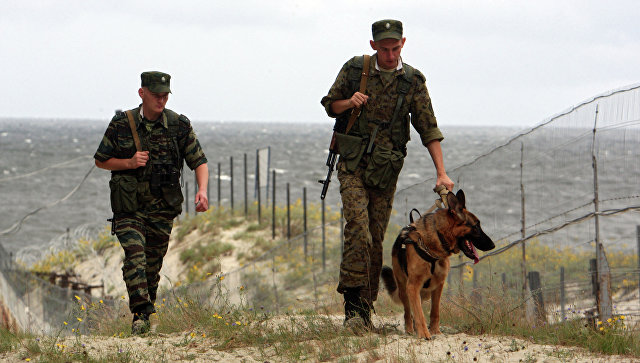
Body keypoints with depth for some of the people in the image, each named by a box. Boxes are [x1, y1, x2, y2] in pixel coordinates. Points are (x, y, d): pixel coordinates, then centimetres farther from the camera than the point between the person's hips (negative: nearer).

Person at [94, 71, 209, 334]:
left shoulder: (179, 125, -2)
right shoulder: (122, 124, -5)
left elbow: (199, 162, 4)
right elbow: (100, 160, 5)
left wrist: (202, 190, -15)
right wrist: (129, 162, -14)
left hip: (162, 209, 2)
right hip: (129, 206, -2)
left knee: (153, 264, 7)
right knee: (135, 256, -20)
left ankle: (145, 314, 24)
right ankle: (141, 313, -25)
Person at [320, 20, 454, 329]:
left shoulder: (412, 81, 0)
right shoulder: (354, 69, -1)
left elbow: (429, 129, 1)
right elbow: (329, 105, 11)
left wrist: (441, 172, -6)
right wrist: (349, 102, -12)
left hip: (385, 171, 2)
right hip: (353, 165, -2)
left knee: (375, 239, 4)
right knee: (358, 230, -19)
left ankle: (365, 307, 13)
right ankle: (353, 302, -20)